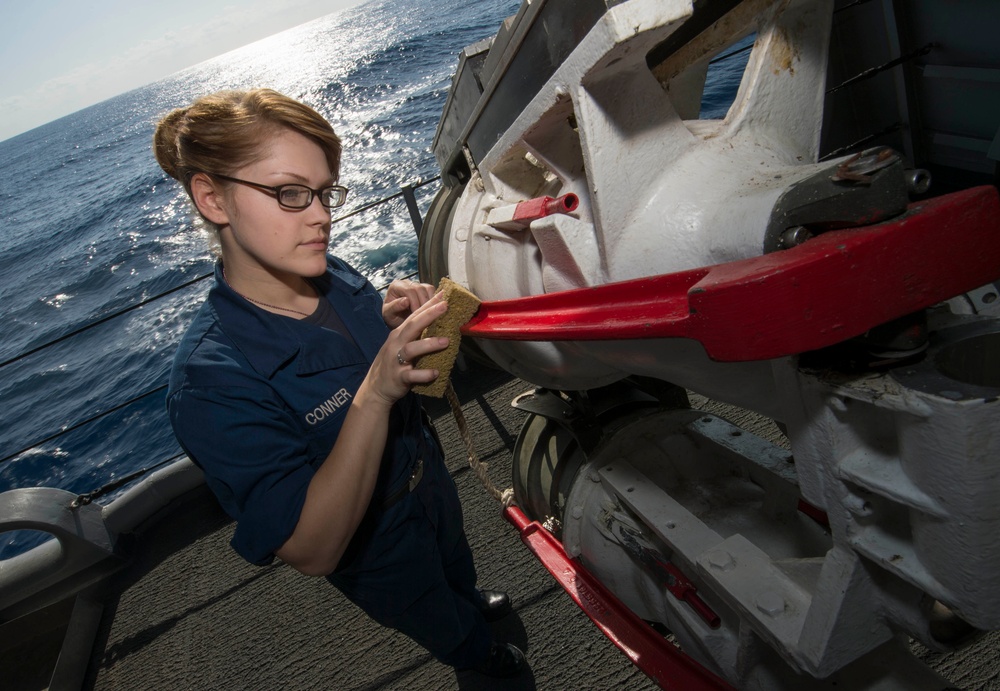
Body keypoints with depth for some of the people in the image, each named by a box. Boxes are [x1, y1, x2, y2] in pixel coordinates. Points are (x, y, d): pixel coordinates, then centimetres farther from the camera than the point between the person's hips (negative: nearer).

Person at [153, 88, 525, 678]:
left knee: (457, 563, 38)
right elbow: (312, 550, -37)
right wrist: (375, 391, -47)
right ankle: (476, 653, 65)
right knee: (442, 623, 29)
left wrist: (399, 322, -23)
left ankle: (472, 602, 73)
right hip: (378, 554, -4)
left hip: (429, 478, 5)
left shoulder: (336, 278, -18)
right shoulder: (211, 380, -37)